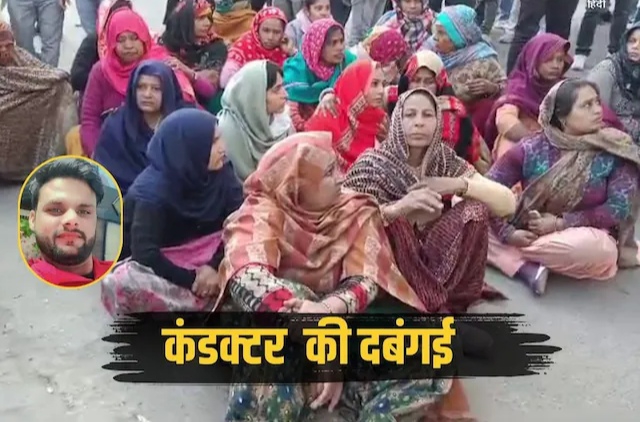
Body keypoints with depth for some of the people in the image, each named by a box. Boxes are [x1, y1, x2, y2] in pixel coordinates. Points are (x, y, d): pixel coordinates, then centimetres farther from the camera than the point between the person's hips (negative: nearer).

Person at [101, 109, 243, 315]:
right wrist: (192, 280, -26)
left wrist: (217, 266, -25)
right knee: (121, 283, -34)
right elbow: (144, 253, -26)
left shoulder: (221, 173, -9)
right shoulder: (151, 191, -21)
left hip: (210, 260, 4)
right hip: (166, 269, -4)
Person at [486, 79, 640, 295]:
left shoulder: (617, 151, -9)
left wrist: (561, 223, -19)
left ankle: (515, 253, -17)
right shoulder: (532, 148, -7)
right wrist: (507, 233, -23)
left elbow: (620, 208, -13)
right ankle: (527, 269, -30)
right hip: (526, 232, 2)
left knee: (594, 247, -39)